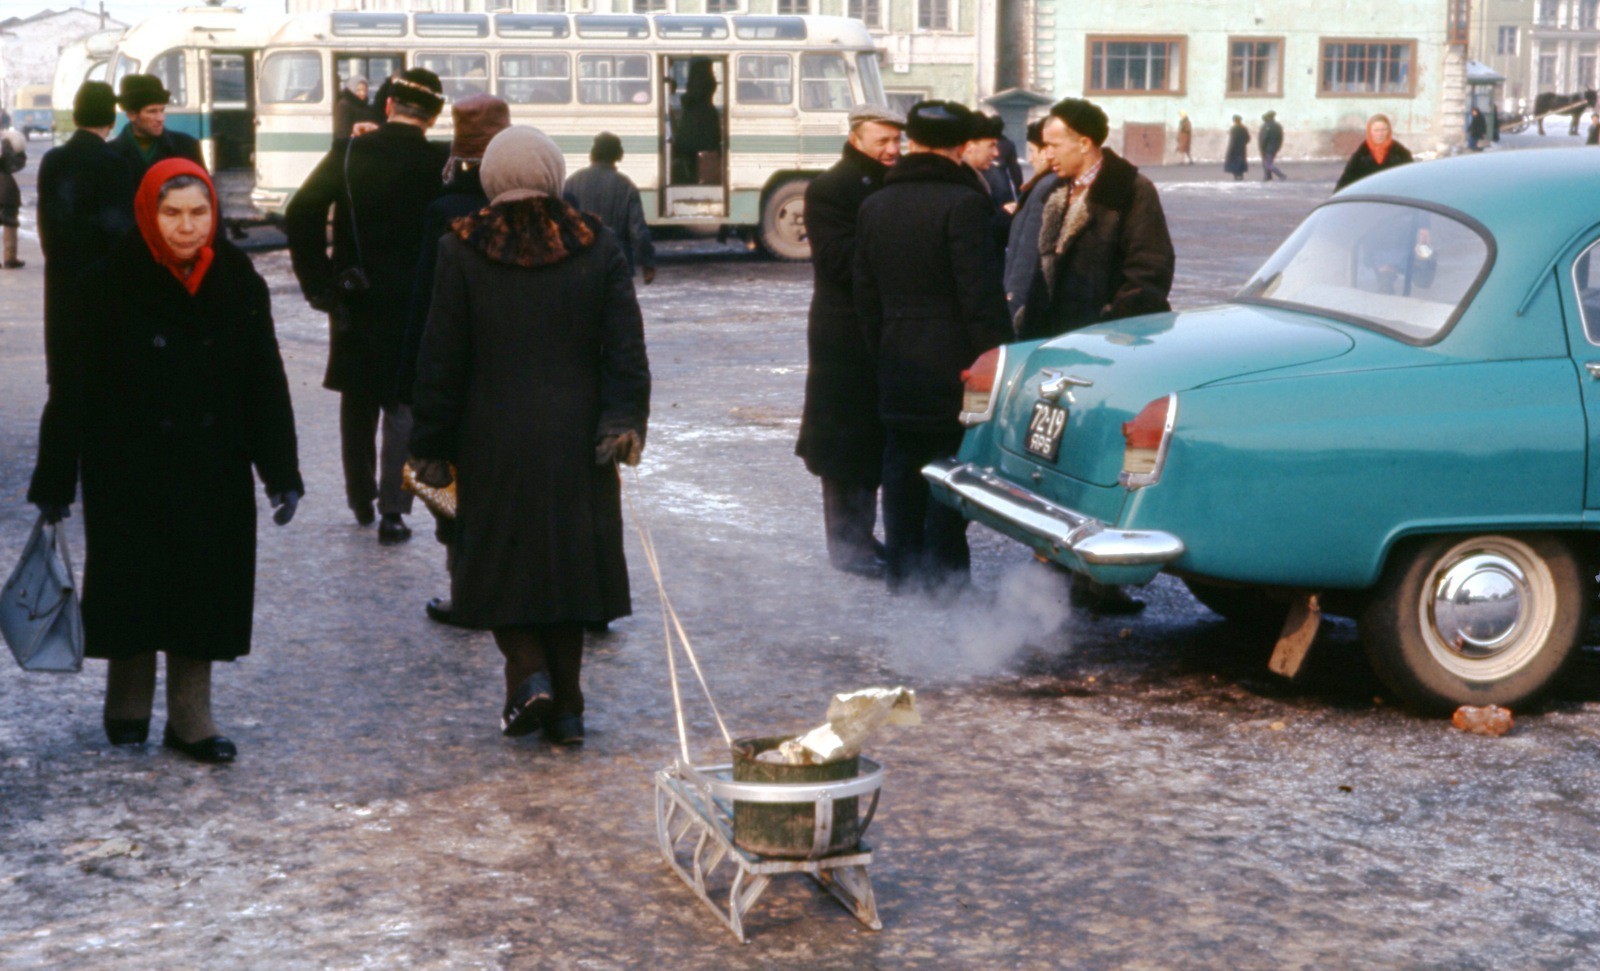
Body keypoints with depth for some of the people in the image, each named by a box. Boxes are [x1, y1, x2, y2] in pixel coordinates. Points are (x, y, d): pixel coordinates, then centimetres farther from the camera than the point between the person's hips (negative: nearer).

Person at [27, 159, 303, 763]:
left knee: (204, 584, 5)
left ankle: (190, 715, 15)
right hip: (128, 469, -2)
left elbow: (265, 381, 1)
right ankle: (128, 705, 27)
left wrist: (282, 473, -2)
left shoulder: (236, 282, -1)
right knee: (132, 582, 6)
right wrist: (53, 481, -8)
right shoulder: (110, 284, -10)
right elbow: (73, 387, -8)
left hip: (214, 470, 3)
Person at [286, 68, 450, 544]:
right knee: (404, 407, 6)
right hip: (415, 304, -2)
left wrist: (318, 283, -5)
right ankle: (392, 509, -1)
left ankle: (360, 498, 27)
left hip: (354, 303, 2)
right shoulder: (441, 163, -9)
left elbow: (300, 215, -9)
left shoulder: (348, 153, -3)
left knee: (358, 402, 18)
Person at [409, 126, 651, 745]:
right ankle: (564, 709, 13)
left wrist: (432, 446, 2)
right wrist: (625, 422, -4)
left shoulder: (463, 252, -6)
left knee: (503, 559, 12)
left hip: (493, 443, -2)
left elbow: (441, 361, -4)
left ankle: (528, 672, -7)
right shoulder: (598, 247, -1)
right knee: (567, 560, 10)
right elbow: (626, 350, -6)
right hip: (575, 440, 2)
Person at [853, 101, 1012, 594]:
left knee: (903, 468, 12)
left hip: (897, 365, 6)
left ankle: (903, 576, 17)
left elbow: (865, 293, 13)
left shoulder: (874, 206, 8)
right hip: (953, 365, -6)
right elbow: (981, 295, -16)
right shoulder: (964, 203, -13)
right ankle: (942, 578, 2)